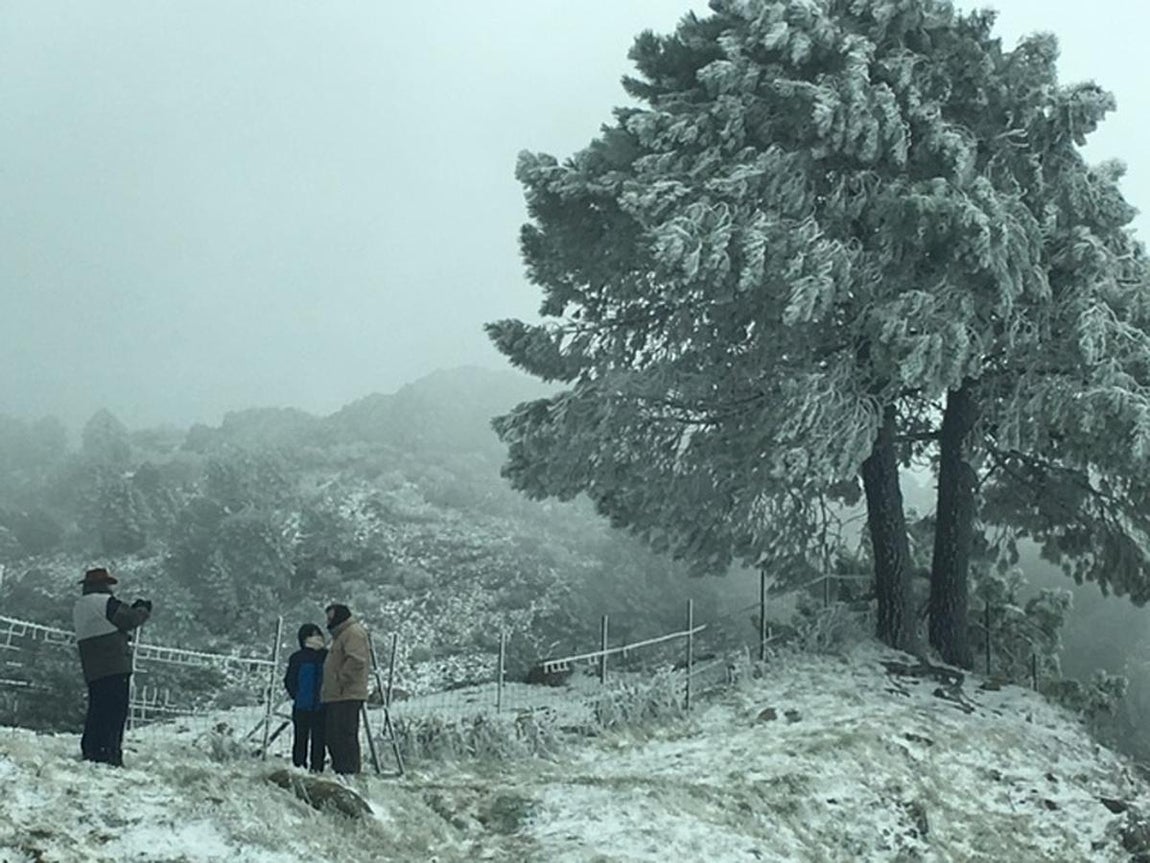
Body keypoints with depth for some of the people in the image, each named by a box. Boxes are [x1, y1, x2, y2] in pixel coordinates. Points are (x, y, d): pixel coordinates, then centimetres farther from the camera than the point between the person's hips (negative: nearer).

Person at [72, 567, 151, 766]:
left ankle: (89, 750, 14)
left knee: (97, 710, 14)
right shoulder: (105, 601, -9)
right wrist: (143, 610, 11)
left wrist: (133, 609, 19)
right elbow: (129, 619, -9)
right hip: (114, 666, -9)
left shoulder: (79, 607, 20)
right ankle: (108, 754, -12)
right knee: (115, 710, -8)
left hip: (91, 670, 9)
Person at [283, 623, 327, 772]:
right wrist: (297, 696, -2)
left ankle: (317, 768, 7)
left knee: (319, 739, 3)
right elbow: (289, 681, 4)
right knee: (300, 738, 2)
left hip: (321, 707, 1)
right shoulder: (297, 658, 1)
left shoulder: (327, 657, 5)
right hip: (302, 708, -1)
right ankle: (298, 767, 7)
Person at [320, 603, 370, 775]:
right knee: (332, 736, 12)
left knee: (344, 735, -12)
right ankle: (339, 769, 17)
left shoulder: (353, 633, -10)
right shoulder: (341, 634, 25)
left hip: (347, 696, -11)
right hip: (335, 696, 11)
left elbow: (357, 661, -23)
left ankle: (348, 771, -12)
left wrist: (341, 679, -19)